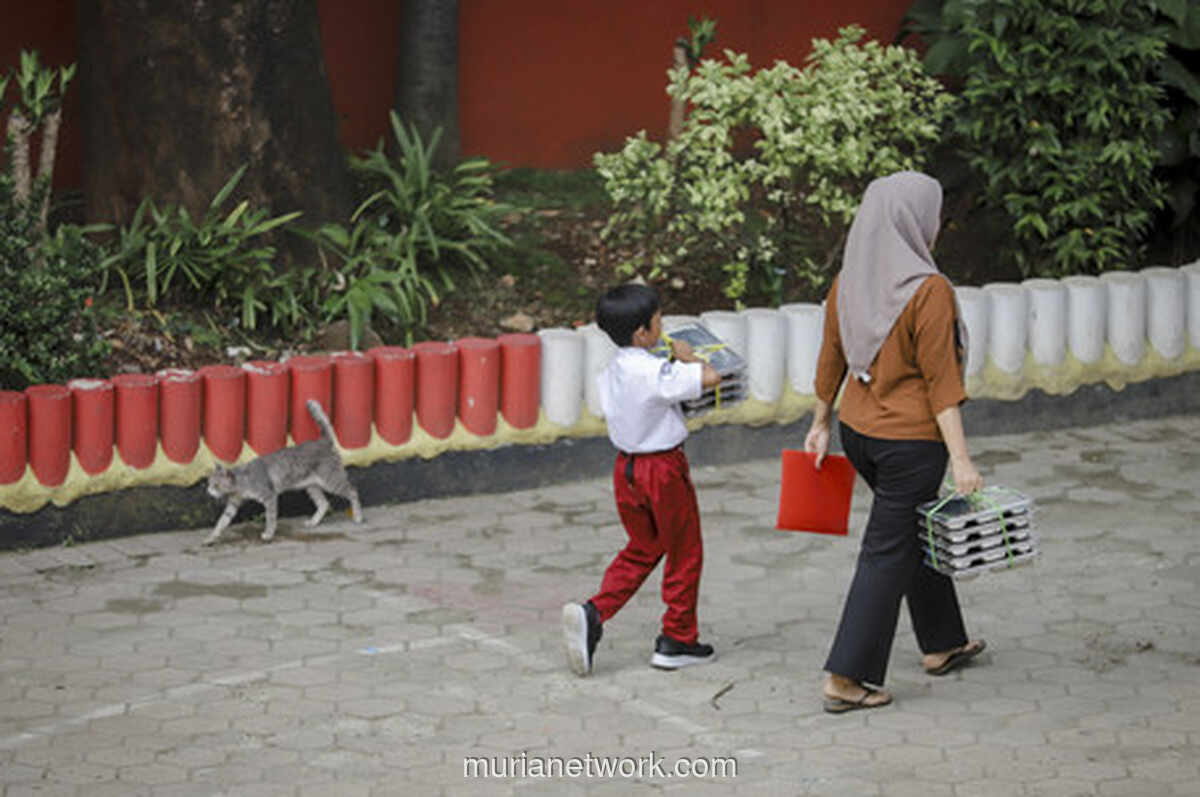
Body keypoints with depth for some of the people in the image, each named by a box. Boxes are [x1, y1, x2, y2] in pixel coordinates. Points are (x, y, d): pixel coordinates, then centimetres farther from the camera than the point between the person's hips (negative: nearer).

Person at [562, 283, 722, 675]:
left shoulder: (610, 372, 2)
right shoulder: (656, 373, -23)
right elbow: (710, 378, -26)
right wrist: (687, 357, -8)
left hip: (626, 466, 8)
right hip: (663, 468, -8)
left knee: (641, 550, 20)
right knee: (684, 553, 10)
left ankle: (592, 613, 1)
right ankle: (677, 640, 17)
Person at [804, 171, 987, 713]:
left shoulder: (848, 281, 0)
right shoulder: (928, 290, -19)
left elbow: (831, 359, 9)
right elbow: (940, 381, -19)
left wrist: (821, 423, 21)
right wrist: (960, 457, -16)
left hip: (858, 430, 8)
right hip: (911, 440, -7)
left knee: (917, 531, 24)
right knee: (889, 552, 1)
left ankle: (942, 644, 37)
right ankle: (846, 678, 1)